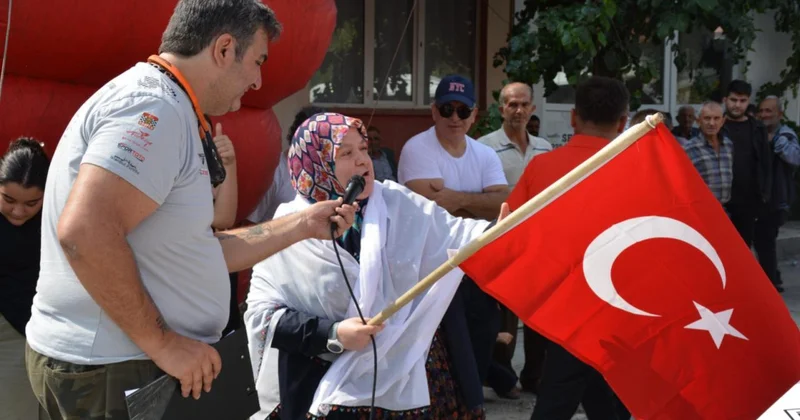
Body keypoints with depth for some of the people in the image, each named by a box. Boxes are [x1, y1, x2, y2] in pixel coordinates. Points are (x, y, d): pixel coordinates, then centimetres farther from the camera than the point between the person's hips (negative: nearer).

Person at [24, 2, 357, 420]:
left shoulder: (168, 111, 16)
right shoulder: (155, 105, -17)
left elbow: (195, 252, 18)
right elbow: (84, 232, -30)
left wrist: (303, 224, 20)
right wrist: (162, 343, -24)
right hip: (111, 371, -10)